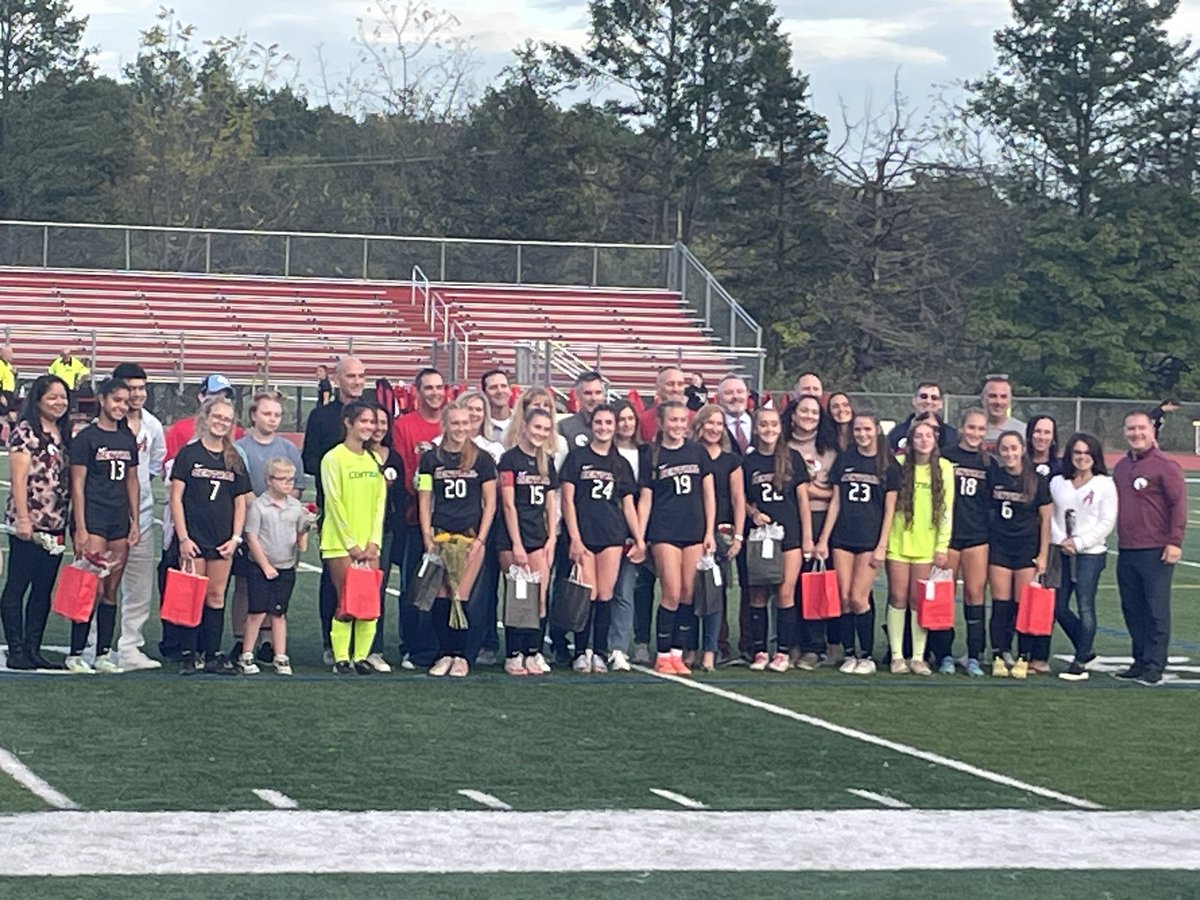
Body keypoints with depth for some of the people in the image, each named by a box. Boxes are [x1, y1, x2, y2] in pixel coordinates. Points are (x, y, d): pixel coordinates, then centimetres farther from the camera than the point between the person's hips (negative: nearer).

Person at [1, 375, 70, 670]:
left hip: (55, 524, 7)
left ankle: (33, 650, 14)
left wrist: (74, 522, 12)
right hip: (28, 524, -7)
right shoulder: (25, 432, -6)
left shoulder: (65, 435, 15)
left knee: (43, 590, 9)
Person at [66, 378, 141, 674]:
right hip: (93, 519, -6)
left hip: (119, 522, 6)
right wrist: (80, 529, -12)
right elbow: (77, 485, -7)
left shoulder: (128, 438, 13)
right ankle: (75, 654, -4)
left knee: (111, 591, 7)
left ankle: (103, 654, 12)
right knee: (93, 590, -11)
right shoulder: (86, 438, -5)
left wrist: (134, 521, 13)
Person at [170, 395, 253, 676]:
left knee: (216, 597, 5)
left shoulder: (234, 460, 11)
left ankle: (213, 655, 10)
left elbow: (240, 502, 14)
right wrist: (183, 537, -9)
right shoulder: (189, 454, 0)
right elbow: (176, 497, -3)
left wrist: (236, 537, 4)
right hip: (194, 537, -3)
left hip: (222, 540, 3)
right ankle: (190, 655, 1)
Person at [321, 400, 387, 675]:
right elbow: (335, 503, -7)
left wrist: (373, 541, -1)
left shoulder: (375, 459, 13)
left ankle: (362, 657, 7)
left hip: (369, 544, 5)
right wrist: (351, 543, -10)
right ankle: (341, 659, 0)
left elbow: (380, 502, 10)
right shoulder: (334, 458, -4)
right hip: (341, 543, -5)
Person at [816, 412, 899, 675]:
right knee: (844, 599, -1)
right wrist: (823, 539, 6)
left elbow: (889, 510, 1)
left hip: (870, 539, -3)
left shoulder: (888, 465, 2)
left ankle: (867, 657, 2)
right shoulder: (844, 460, 9)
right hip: (842, 539, 3)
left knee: (859, 599, -8)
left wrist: (882, 546, -5)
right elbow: (835, 502, 11)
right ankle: (848, 655, 7)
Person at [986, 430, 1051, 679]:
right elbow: (984, 509, 12)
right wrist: (983, 544, 5)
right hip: (999, 547, 1)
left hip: (1027, 548, -1)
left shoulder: (1037, 481, -1)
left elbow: (1045, 519, 2)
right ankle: (999, 657, 3)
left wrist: (1043, 554, -1)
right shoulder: (992, 477, 4)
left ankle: (1022, 659, 5)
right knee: (1000, 605, 0)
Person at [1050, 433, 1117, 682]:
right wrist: (1060, 540, -8)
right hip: (1063, 552, 5)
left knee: (1085, 606, -8)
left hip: (1091, 552, -5)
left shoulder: (1104, 485, -3)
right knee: (1058, 607, 5)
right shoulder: (1057, 483, 10)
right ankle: (1085, 650, 23)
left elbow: (1107, 523, -7)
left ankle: (1080, 662, -2)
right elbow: (1050, 516, 9)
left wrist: (1078, 543, -11)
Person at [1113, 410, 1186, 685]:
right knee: (1132, 609, 10)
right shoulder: (1121, 467, 16)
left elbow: (1178, 504, -9)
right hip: (1126, 551, 7)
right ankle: (1140, 660, 18)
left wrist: (1174, 541, -15)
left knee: (1156, 610, -4)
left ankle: (1154, 665, -3)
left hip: (1156, 552, -7)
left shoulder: (1165, 466, -6)